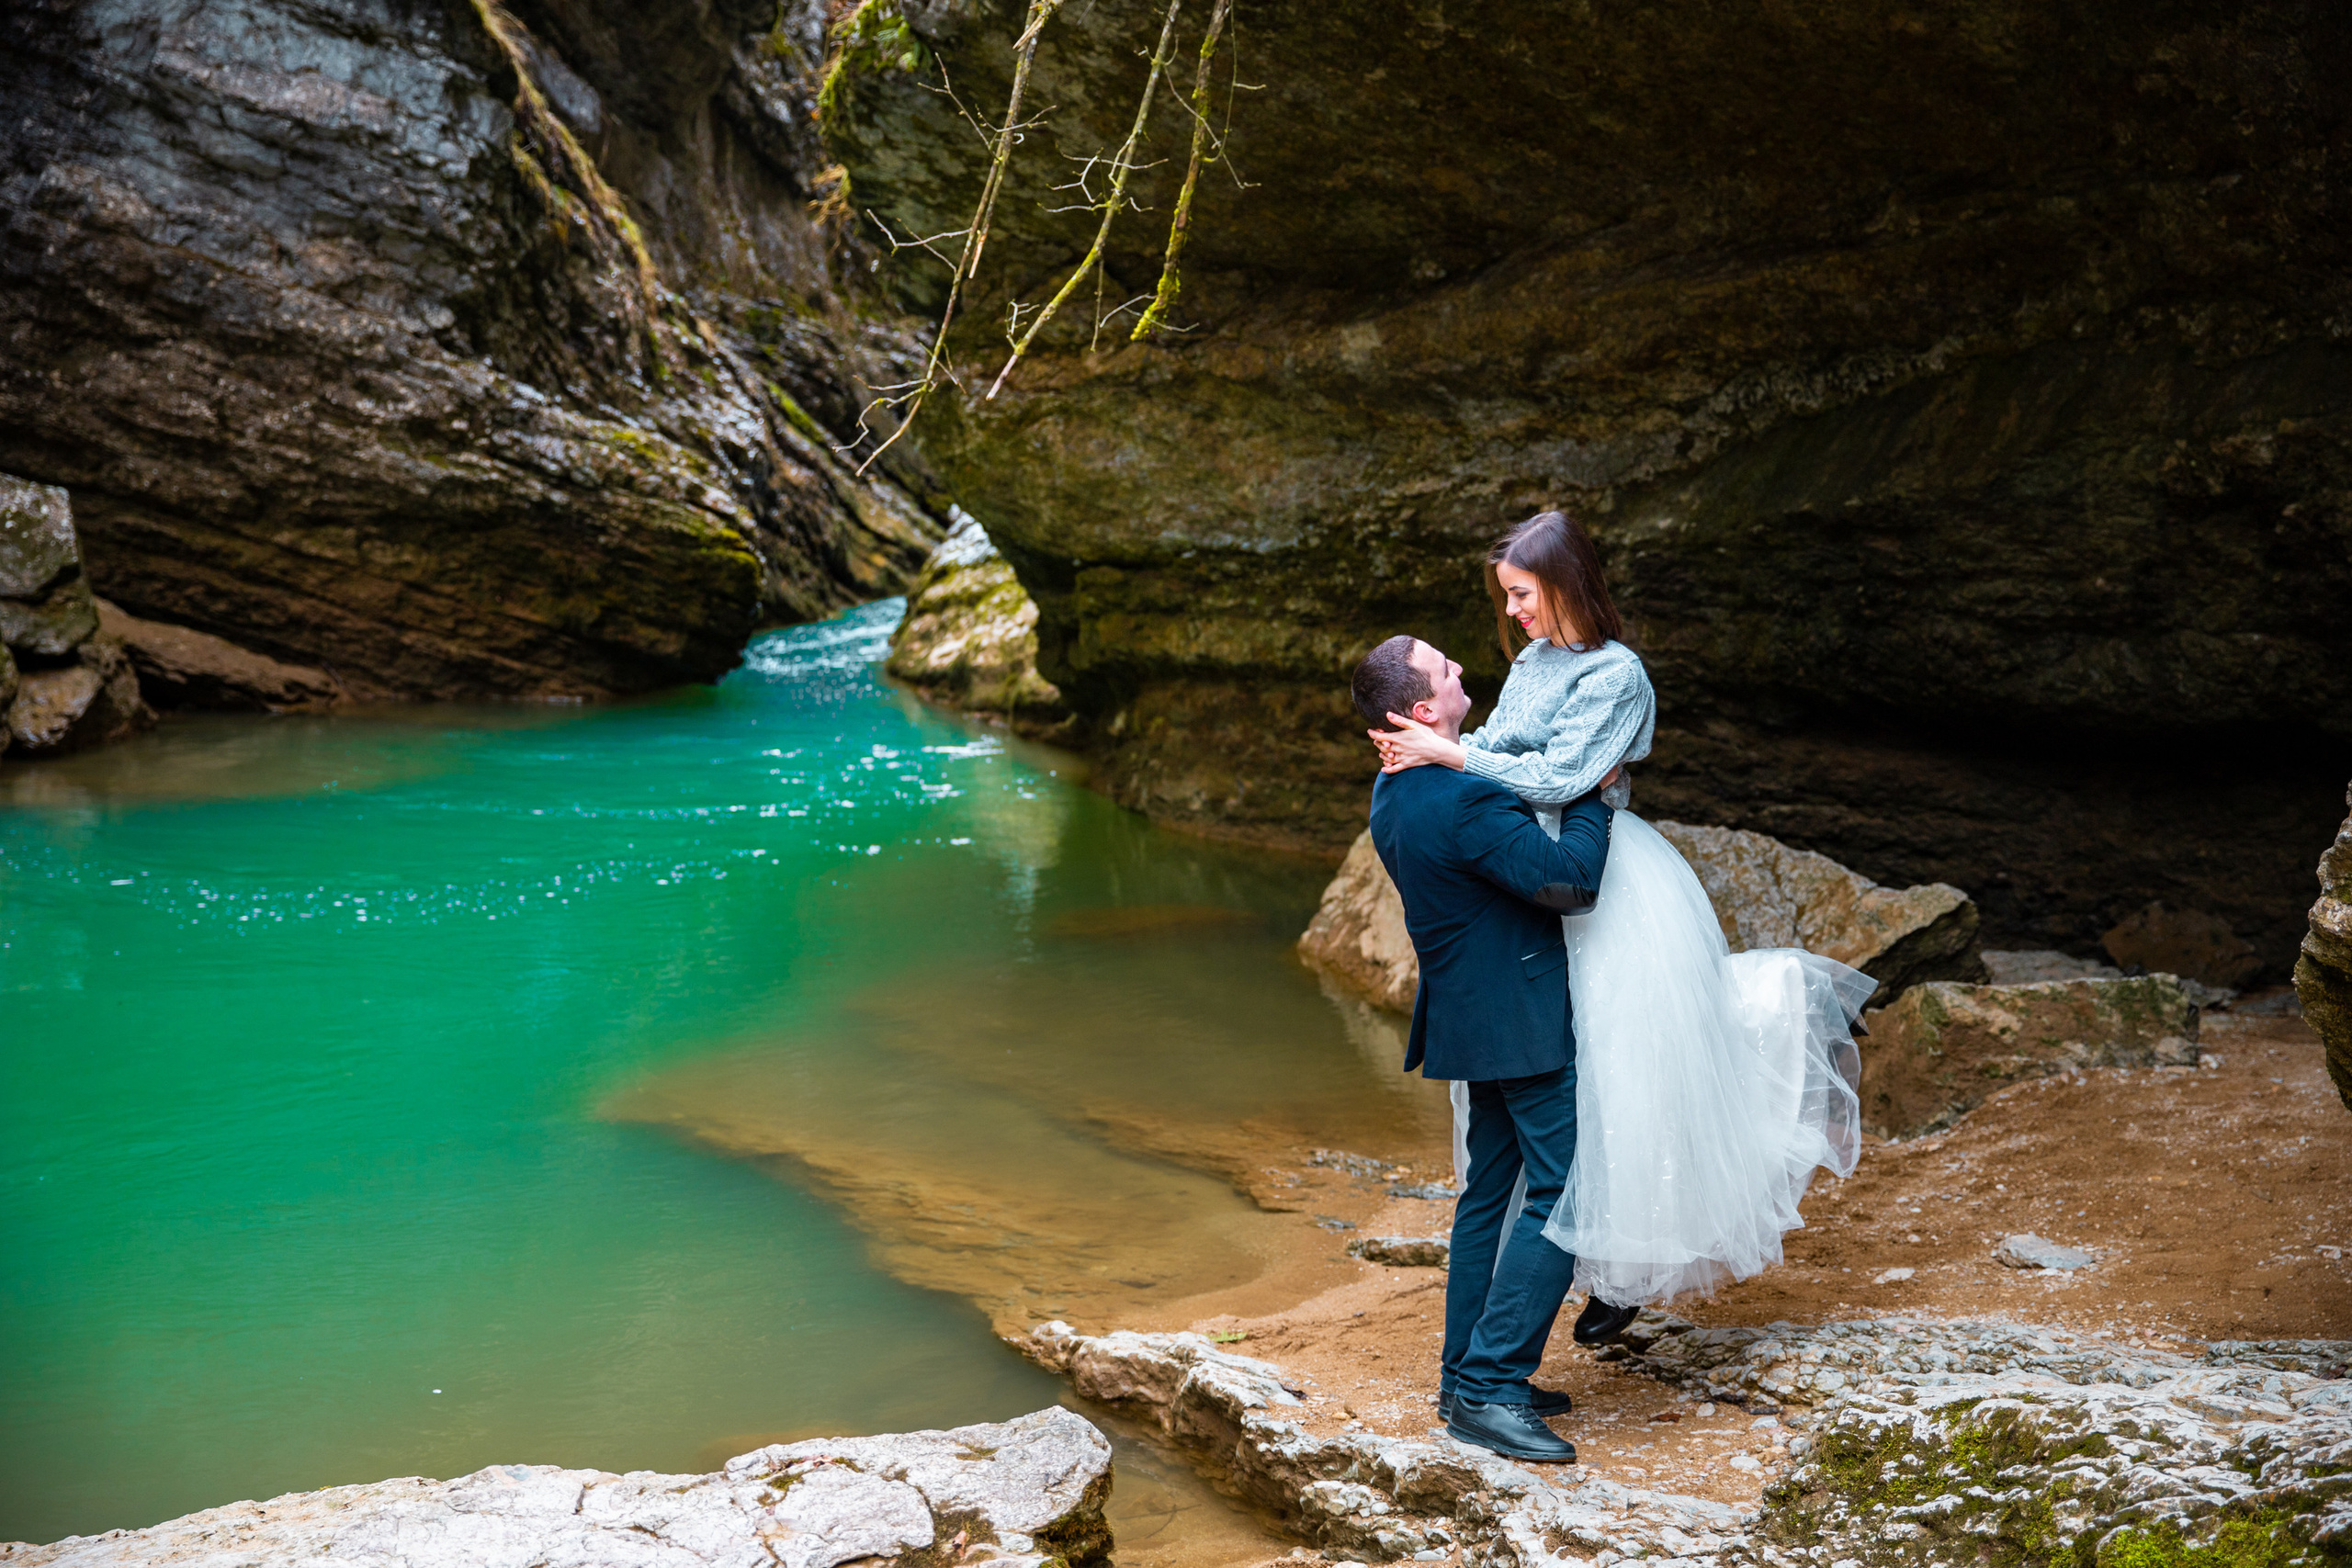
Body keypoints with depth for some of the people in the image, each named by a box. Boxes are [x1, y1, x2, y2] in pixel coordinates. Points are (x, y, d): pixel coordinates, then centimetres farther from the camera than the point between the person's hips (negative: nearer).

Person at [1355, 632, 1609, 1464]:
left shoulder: (1396, 789, 6)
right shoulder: (1463, 801, -26)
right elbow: (1569, 879, -25)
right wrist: (1591, 795, -10)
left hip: (1472, 1014, 10)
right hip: (1523, 1020, -10)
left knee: (1492, 1190, 17)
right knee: (1559, 1192, -5)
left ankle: (1467, 1375, 24)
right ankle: (1490, 1387, -4)